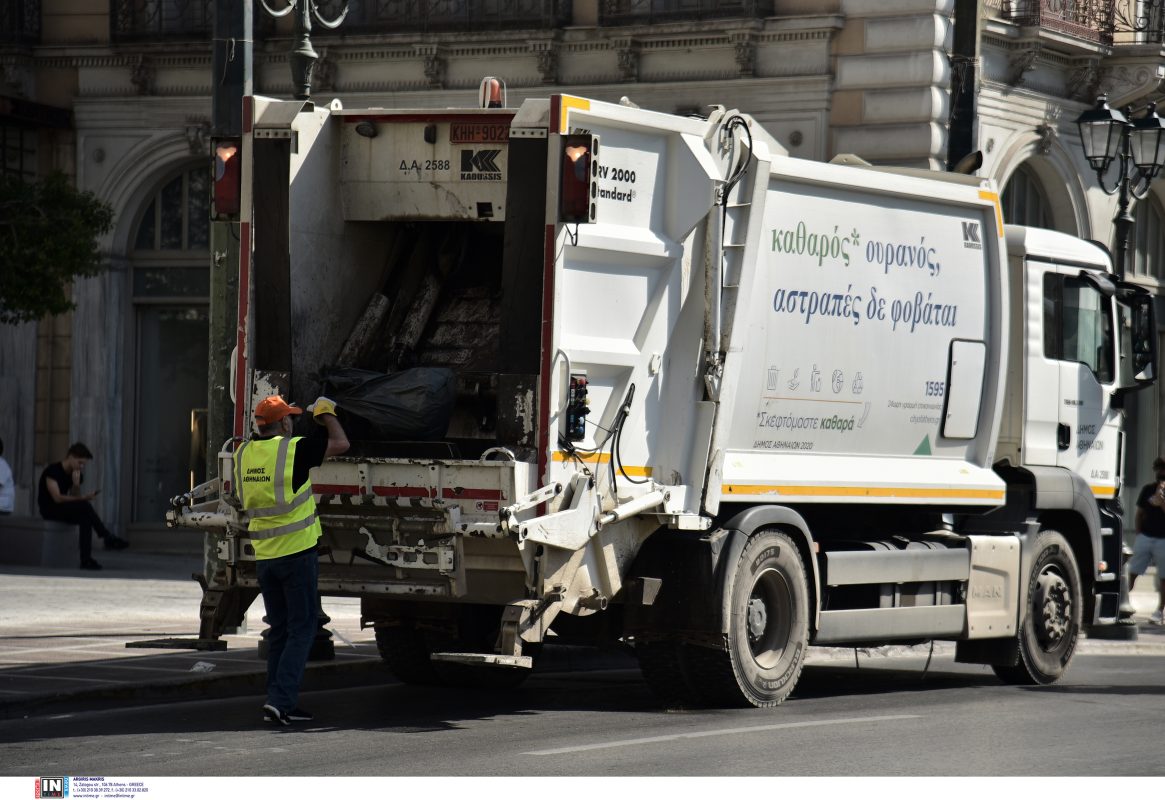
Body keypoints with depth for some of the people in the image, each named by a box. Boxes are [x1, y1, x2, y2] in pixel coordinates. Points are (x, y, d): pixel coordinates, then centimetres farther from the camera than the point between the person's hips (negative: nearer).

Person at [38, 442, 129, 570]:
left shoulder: (76, 474, 6)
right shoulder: (53, 470, -17)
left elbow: (75, 498, 2)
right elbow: (57, 498, -26)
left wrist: (76, 485, -17)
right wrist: (83, 498, -32)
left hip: (64, 508, 8)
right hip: (49, 509, -8)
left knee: (85, 518, -26)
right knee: (84, 506, -30)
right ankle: (108, 538, -25)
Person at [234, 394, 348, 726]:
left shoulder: (244, 453, 5)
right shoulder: (294, 449, -13)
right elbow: (341, 443, -4)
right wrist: (326, 413, 15)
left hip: (264, 555, 6)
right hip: (297, 550, -6)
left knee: (279, 630, 14)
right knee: (302, 629, -1)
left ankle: (280, 703, 14)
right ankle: (280, 699, -11)